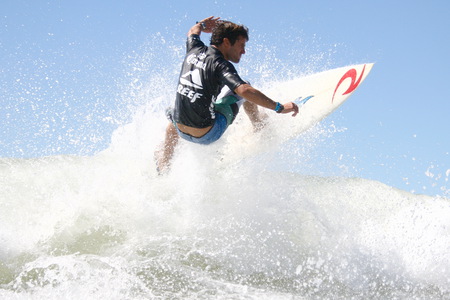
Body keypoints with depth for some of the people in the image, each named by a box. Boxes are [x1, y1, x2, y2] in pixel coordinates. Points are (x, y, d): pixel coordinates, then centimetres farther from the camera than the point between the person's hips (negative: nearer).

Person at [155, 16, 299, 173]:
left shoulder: (194, 50, 2)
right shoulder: (220, 65, -18)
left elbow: (193, 32, 28)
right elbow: (245, 90, -33)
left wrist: (202, 25, 50)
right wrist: (279, 107, -29)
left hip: (182, 131, 6)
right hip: (207, 135, -6)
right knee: (243, 90, 9)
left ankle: (162, 168, 55)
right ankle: (260, 127, 34)